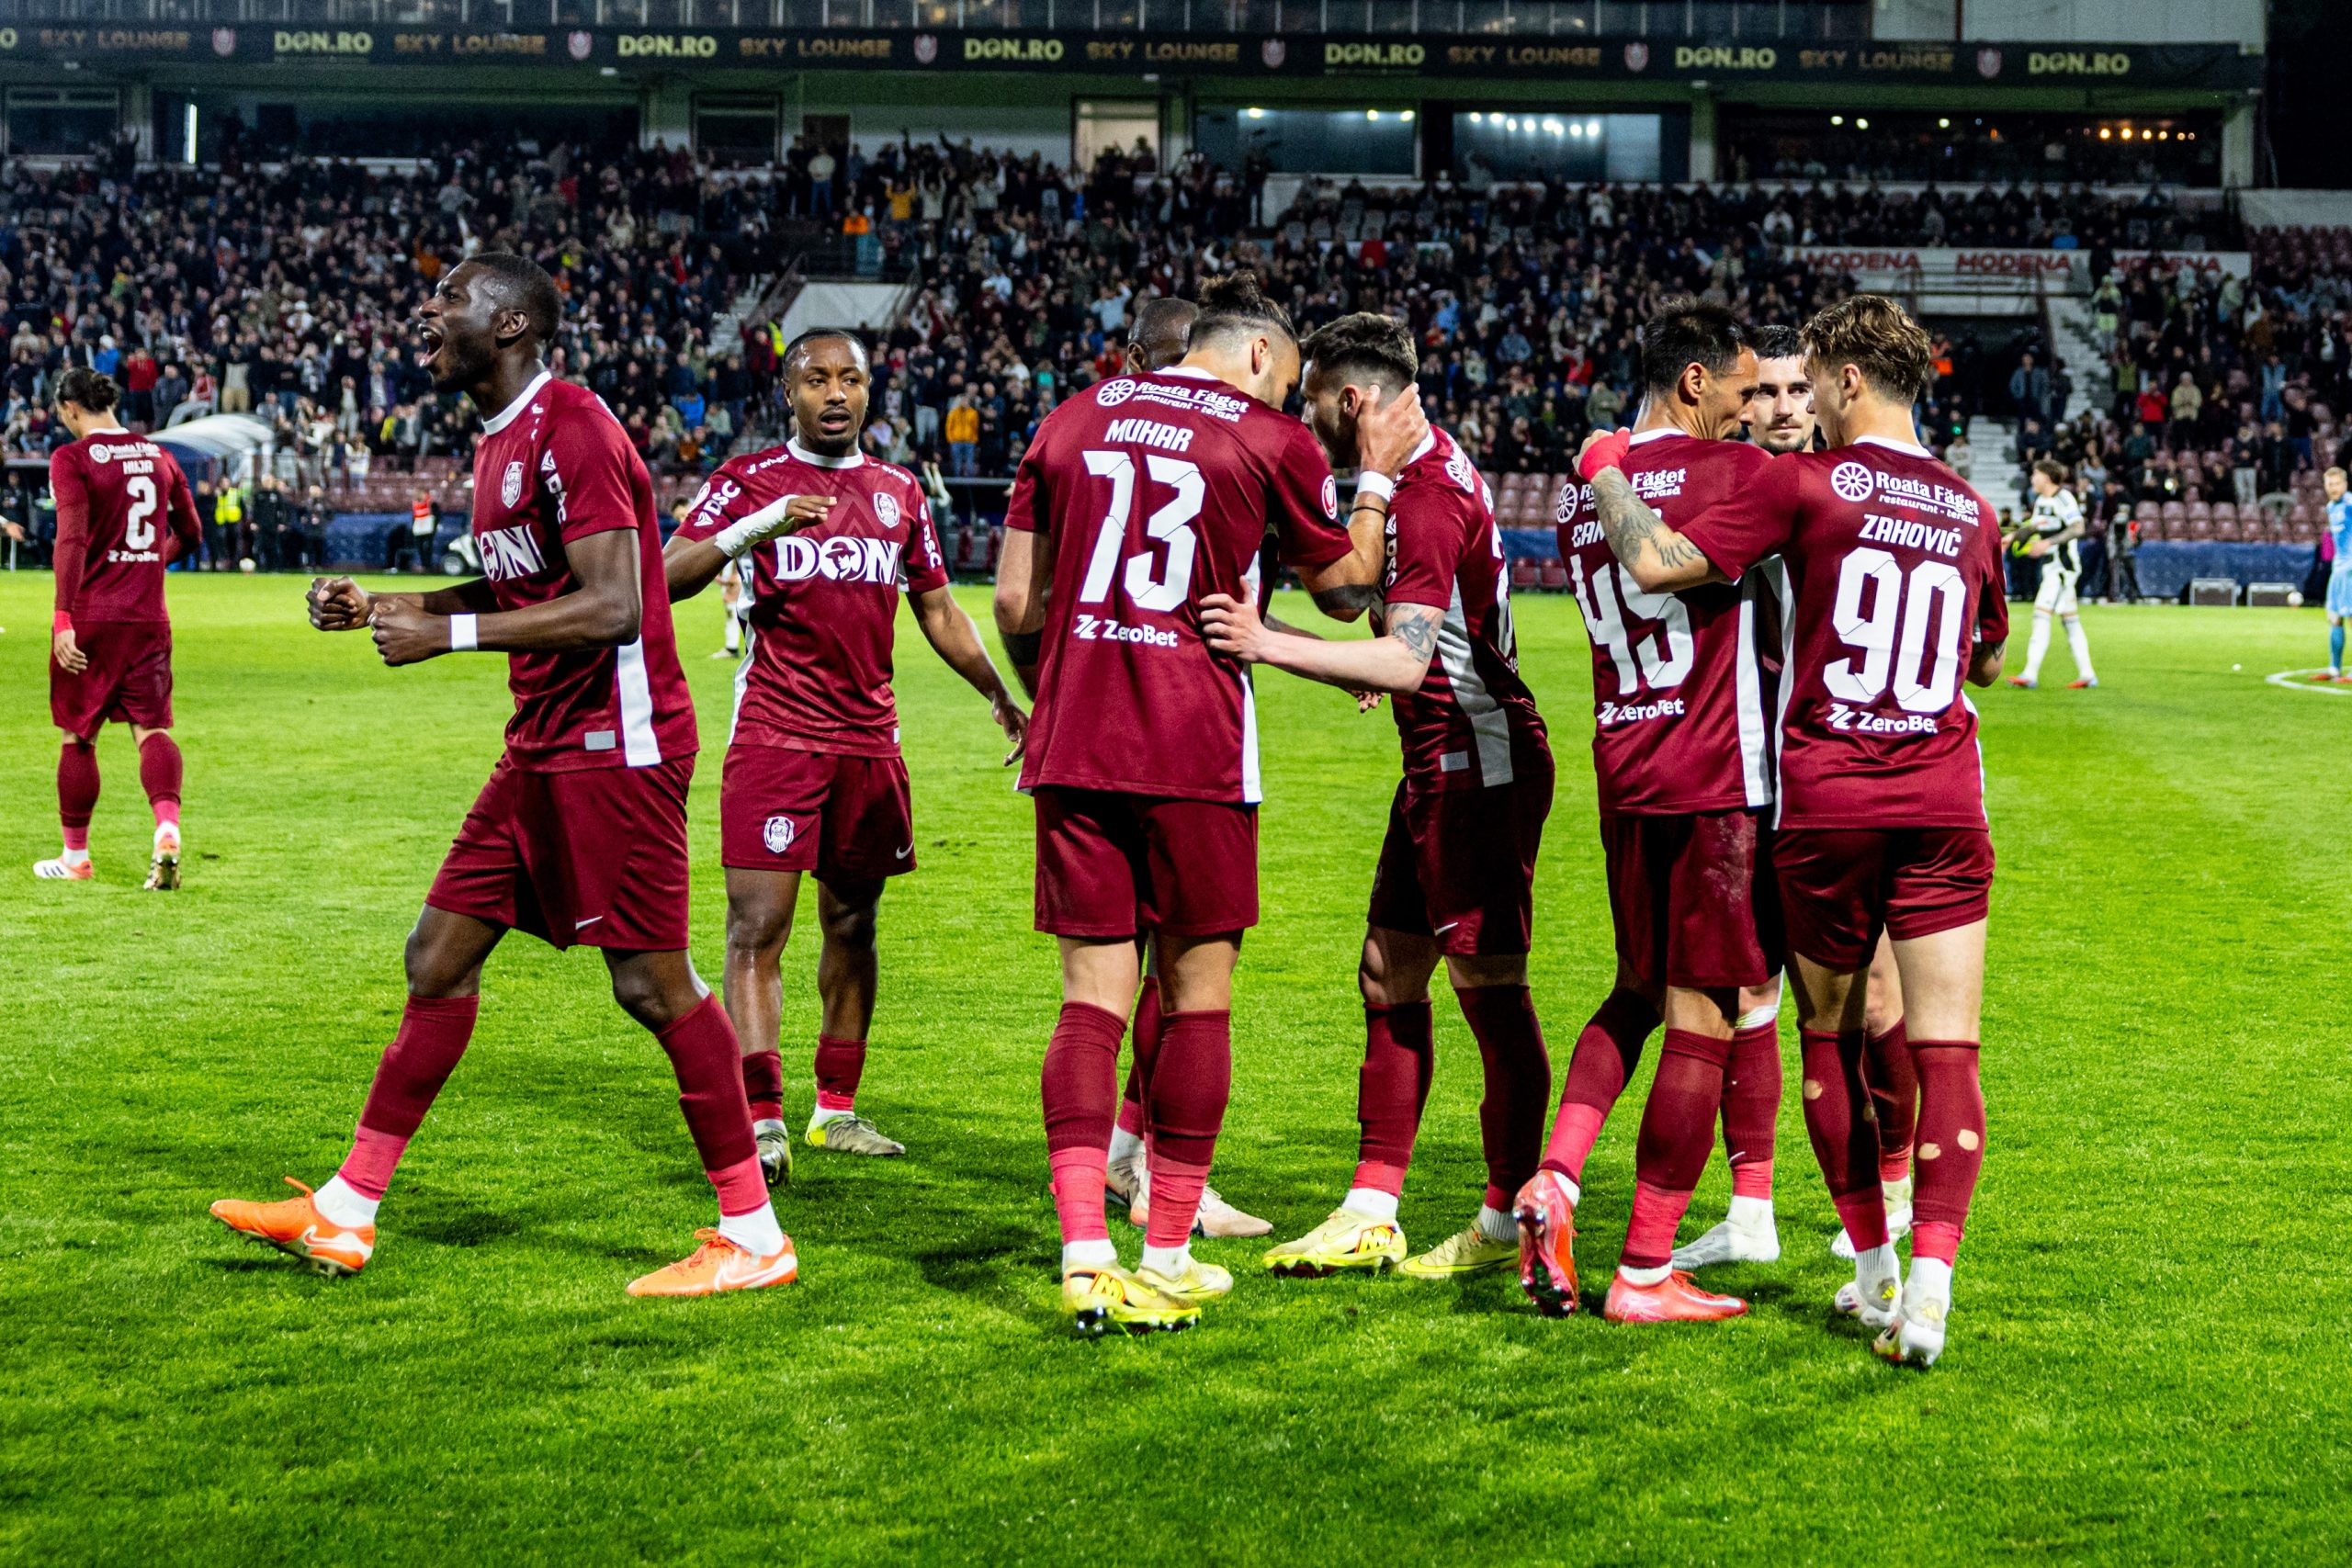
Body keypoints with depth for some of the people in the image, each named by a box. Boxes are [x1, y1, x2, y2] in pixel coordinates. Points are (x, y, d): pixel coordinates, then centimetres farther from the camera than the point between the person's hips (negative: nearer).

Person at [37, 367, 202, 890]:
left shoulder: (72, 459, -7)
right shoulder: (158, 456, 9)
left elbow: (71, 539, -17)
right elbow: (190, 534, 17)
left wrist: (63, 618, -20)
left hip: (90, 617, -4)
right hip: (149, 617, 4)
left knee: (79, 736, 9)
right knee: (152, 728, 3)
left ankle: (76, 857, 19)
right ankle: (167, 827, -23)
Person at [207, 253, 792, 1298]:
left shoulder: (571, 431, -16)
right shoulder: (500, 439, 15)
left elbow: (611, 607, -24)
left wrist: (449, 634, -20)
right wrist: (378, 607, 15)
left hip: (614, 749, -10)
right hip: (542, 749, 10)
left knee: (653, 985, -6)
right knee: (439, 956, 10)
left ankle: (754, 1239, 3)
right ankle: (344, 1216, 18)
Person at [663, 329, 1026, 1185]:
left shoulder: (899, 492, 14)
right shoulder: (748, 480, 0)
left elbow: (938, 610, 22)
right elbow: (669, 577, -12)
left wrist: (1002, 697, 17)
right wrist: (758, 526, -26)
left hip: (869, 737, 5)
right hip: (776, 733, -5)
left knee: (852, 924, 10)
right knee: (758, 925, -11)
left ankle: (837, 1109, 21)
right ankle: (762, 1122, -14)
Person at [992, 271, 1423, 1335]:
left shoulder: (1074, 418, 12)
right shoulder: (1270, 440, 2)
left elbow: (1016, 601, 13)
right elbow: (1346, 591, 15)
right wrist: (1377, 478, 27)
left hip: (1074, 746, 3)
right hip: (1195, 749, -3)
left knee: (1092, 994, 5)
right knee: (1198, 992, 7)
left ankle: (1083, 1254, -5)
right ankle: (1167, 1261, 10)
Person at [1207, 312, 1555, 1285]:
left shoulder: (1424, 494, -18)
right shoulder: (1429, 471, 13)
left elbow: (1407, 661, -29)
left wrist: (1274, 645, -35)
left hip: (1479, 761, -10)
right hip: (1442, 768, 11)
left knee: (1489, 989, -4)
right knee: (1388, 976, 11)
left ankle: (1508, 1222, 4)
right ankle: (1371, 1213, 15)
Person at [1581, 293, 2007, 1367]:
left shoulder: (1807, 484, -5)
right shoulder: (1970, 512, 10)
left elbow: (1658, 564, -10)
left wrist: (1605, 474, 6)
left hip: (1825, 805, -2)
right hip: (1943, 804, 2)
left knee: (1830, 1036, 14)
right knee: (1944, 1045, -3)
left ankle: (1872, 1267, 20)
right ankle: (1930, 1275, -16)